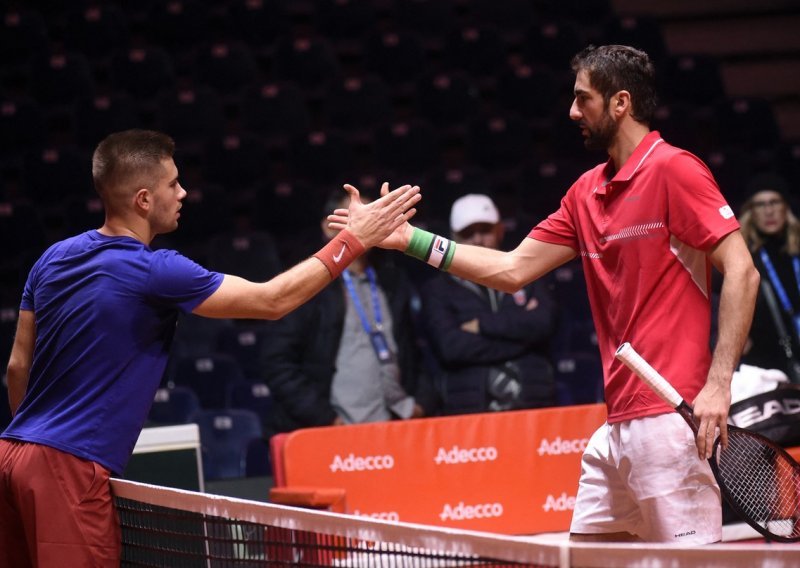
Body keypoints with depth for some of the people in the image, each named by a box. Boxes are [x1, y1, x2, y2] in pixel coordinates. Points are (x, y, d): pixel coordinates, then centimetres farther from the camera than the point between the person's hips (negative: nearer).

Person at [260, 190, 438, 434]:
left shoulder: (393, 282, 17)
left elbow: (419, 349, 21)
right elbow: (278, 365, -4)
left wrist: (423, 402, 5)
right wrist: (324, 418, -11)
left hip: (397, 429, 4)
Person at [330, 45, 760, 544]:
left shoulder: (674, 169, -8)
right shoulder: (587, 192, 17)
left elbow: (741, 271, -13)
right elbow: (513, 270, 20)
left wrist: (718, 384, -20)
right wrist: (411, 239, 15)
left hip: (670, 416, -9)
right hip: (617, 424, 9)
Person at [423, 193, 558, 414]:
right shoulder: (440, 290, 13)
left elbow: (544, 322, -1)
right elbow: (450, 347, -5)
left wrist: (483, 324, -1)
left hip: (532, 409, 2)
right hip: (468, 411, -2)